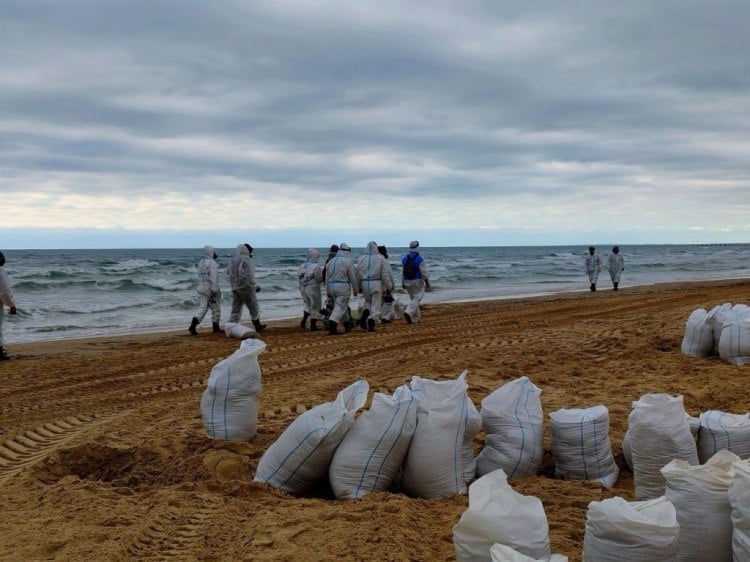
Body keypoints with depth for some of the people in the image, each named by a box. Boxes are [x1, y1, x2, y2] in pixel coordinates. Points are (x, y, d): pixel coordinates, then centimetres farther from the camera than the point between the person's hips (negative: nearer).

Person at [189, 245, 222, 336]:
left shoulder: (200, 262, 13)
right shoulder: (212, 263, -11)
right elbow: (213, 277, -19)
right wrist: (214, 290, -20)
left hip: (201, 288, 7)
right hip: (210, 289, -7)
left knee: (202, 308, 2)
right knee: (216, 309, 9)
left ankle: (193, 325, -17)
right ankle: (216, 327, 19)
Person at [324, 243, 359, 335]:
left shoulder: (331, 262, 10)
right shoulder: (348, 261, -9)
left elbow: (327, 277, 14)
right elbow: (353, 277, -8)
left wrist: (328, 290, 21)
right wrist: (355, 290, 2)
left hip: (332, 286, 7)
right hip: (343, 287, -7)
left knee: (343, 306, 20)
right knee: (340, 308, -5)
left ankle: (347, 325, 32)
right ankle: (331, 327, -17)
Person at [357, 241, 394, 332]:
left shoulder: (361, 259, 4)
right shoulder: (381, 259, -6)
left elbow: (358, 274, 9)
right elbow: (386, 274, -7)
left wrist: (359, 287, 19)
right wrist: (389, 287, 2)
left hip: (365, 284, 4)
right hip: (377, 284, -4)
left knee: (368, 301, 24)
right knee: (376, 304, 4)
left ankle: (365, 313, 1)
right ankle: (371, 320, -8)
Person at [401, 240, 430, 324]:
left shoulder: (405, 258, 1)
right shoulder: (419, 259, -14)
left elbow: (402, 272, 4)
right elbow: (424, 272, -14)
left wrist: (403, 283, 11)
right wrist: (427, 282, -3)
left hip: (408, 282, 6)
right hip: (417, 282, -6)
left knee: (413, 298, 17)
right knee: (417, 299, -4)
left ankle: (415, 318, 19)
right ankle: (408, 312, -27)